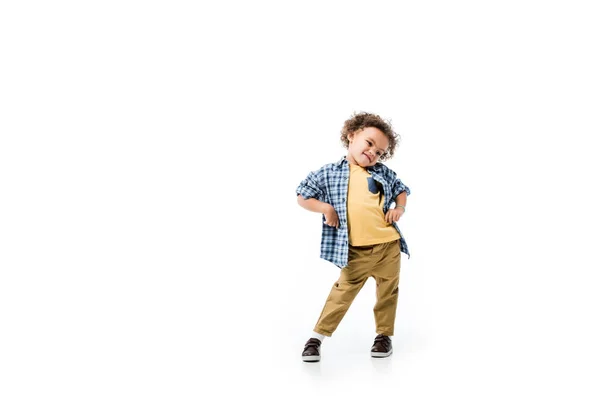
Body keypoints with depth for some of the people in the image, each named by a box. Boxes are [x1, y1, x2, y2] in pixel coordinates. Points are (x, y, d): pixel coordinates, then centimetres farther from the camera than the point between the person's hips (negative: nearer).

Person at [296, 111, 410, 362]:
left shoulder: (383, 173, 9)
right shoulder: (329, 173, 0)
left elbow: (401, 190, 25)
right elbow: (302, 197, 4)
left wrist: (400, 208, 5)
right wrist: (326, 208, -10)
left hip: (389, 245, 3)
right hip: (355, 252, -3)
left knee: (388, 291, 12)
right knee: (343, 292, -2)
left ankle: (384, 334, 29)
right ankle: (317, 337, 8)